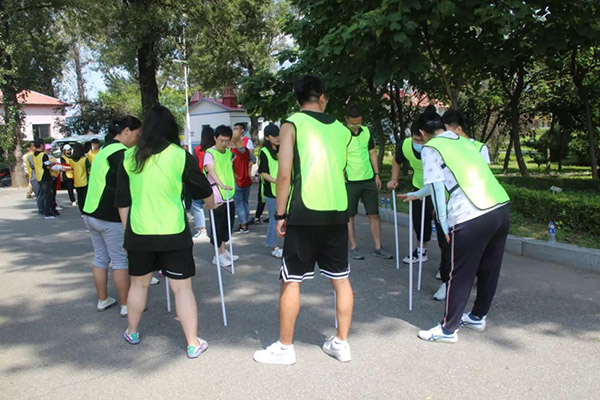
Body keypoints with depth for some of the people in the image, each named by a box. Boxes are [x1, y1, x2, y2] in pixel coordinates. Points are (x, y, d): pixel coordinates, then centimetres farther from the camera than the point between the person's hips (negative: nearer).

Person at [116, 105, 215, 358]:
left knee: (139, 283, 21)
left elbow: (122, 202, 7)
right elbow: (203, 190, 8)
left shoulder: (129, 157, 1)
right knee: (182, 288, 4)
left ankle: (132, 332, 39)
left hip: (138, 232, 3)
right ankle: (193, 344, 10)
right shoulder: (180, 156, -6)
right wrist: (211, 204, 29)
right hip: (173, 233, -3)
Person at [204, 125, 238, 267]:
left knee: (228, 223, 15)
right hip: (216, 197, -8)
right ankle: (218, 255, 12)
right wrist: (221, 184, -45)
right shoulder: (210, 153, -13)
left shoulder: (229, 152, 11)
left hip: (229, 194, 8)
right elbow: (210, 170, -30)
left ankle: (224, 251, 29)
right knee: (218, 225, 0)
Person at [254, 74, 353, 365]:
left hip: (305, 213, -5)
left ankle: (285, 348, 16)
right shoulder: (341, 129, 13)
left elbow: (284, 174, -9)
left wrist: (280, 214, -4)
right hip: (338, 212, 5)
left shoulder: (291, 125, -1)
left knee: (291, 280, 6)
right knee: (341, 278, 13)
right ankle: (341, 343, 24)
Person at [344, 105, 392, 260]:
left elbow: (372, 154, 14)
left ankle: (378, 248, 13)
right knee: (349, 216, 5)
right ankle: (353, 247, 17)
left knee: (374, 214, 5)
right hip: (350, 182, -4)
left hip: (368, 180, 5)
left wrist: (377, 174, 11)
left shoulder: (366, 131, 6)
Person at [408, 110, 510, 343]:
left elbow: (436, 186, -5)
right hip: (501, 208, 8)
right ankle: (478, 317, 40)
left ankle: (448, 329, 20)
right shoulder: (464, 141, 25)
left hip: (471, 217, -8)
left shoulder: (430, 148, 3)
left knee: (460, 276, 6)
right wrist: (418, 194, 48)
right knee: (489, 270, 21)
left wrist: (444, 225, 2)